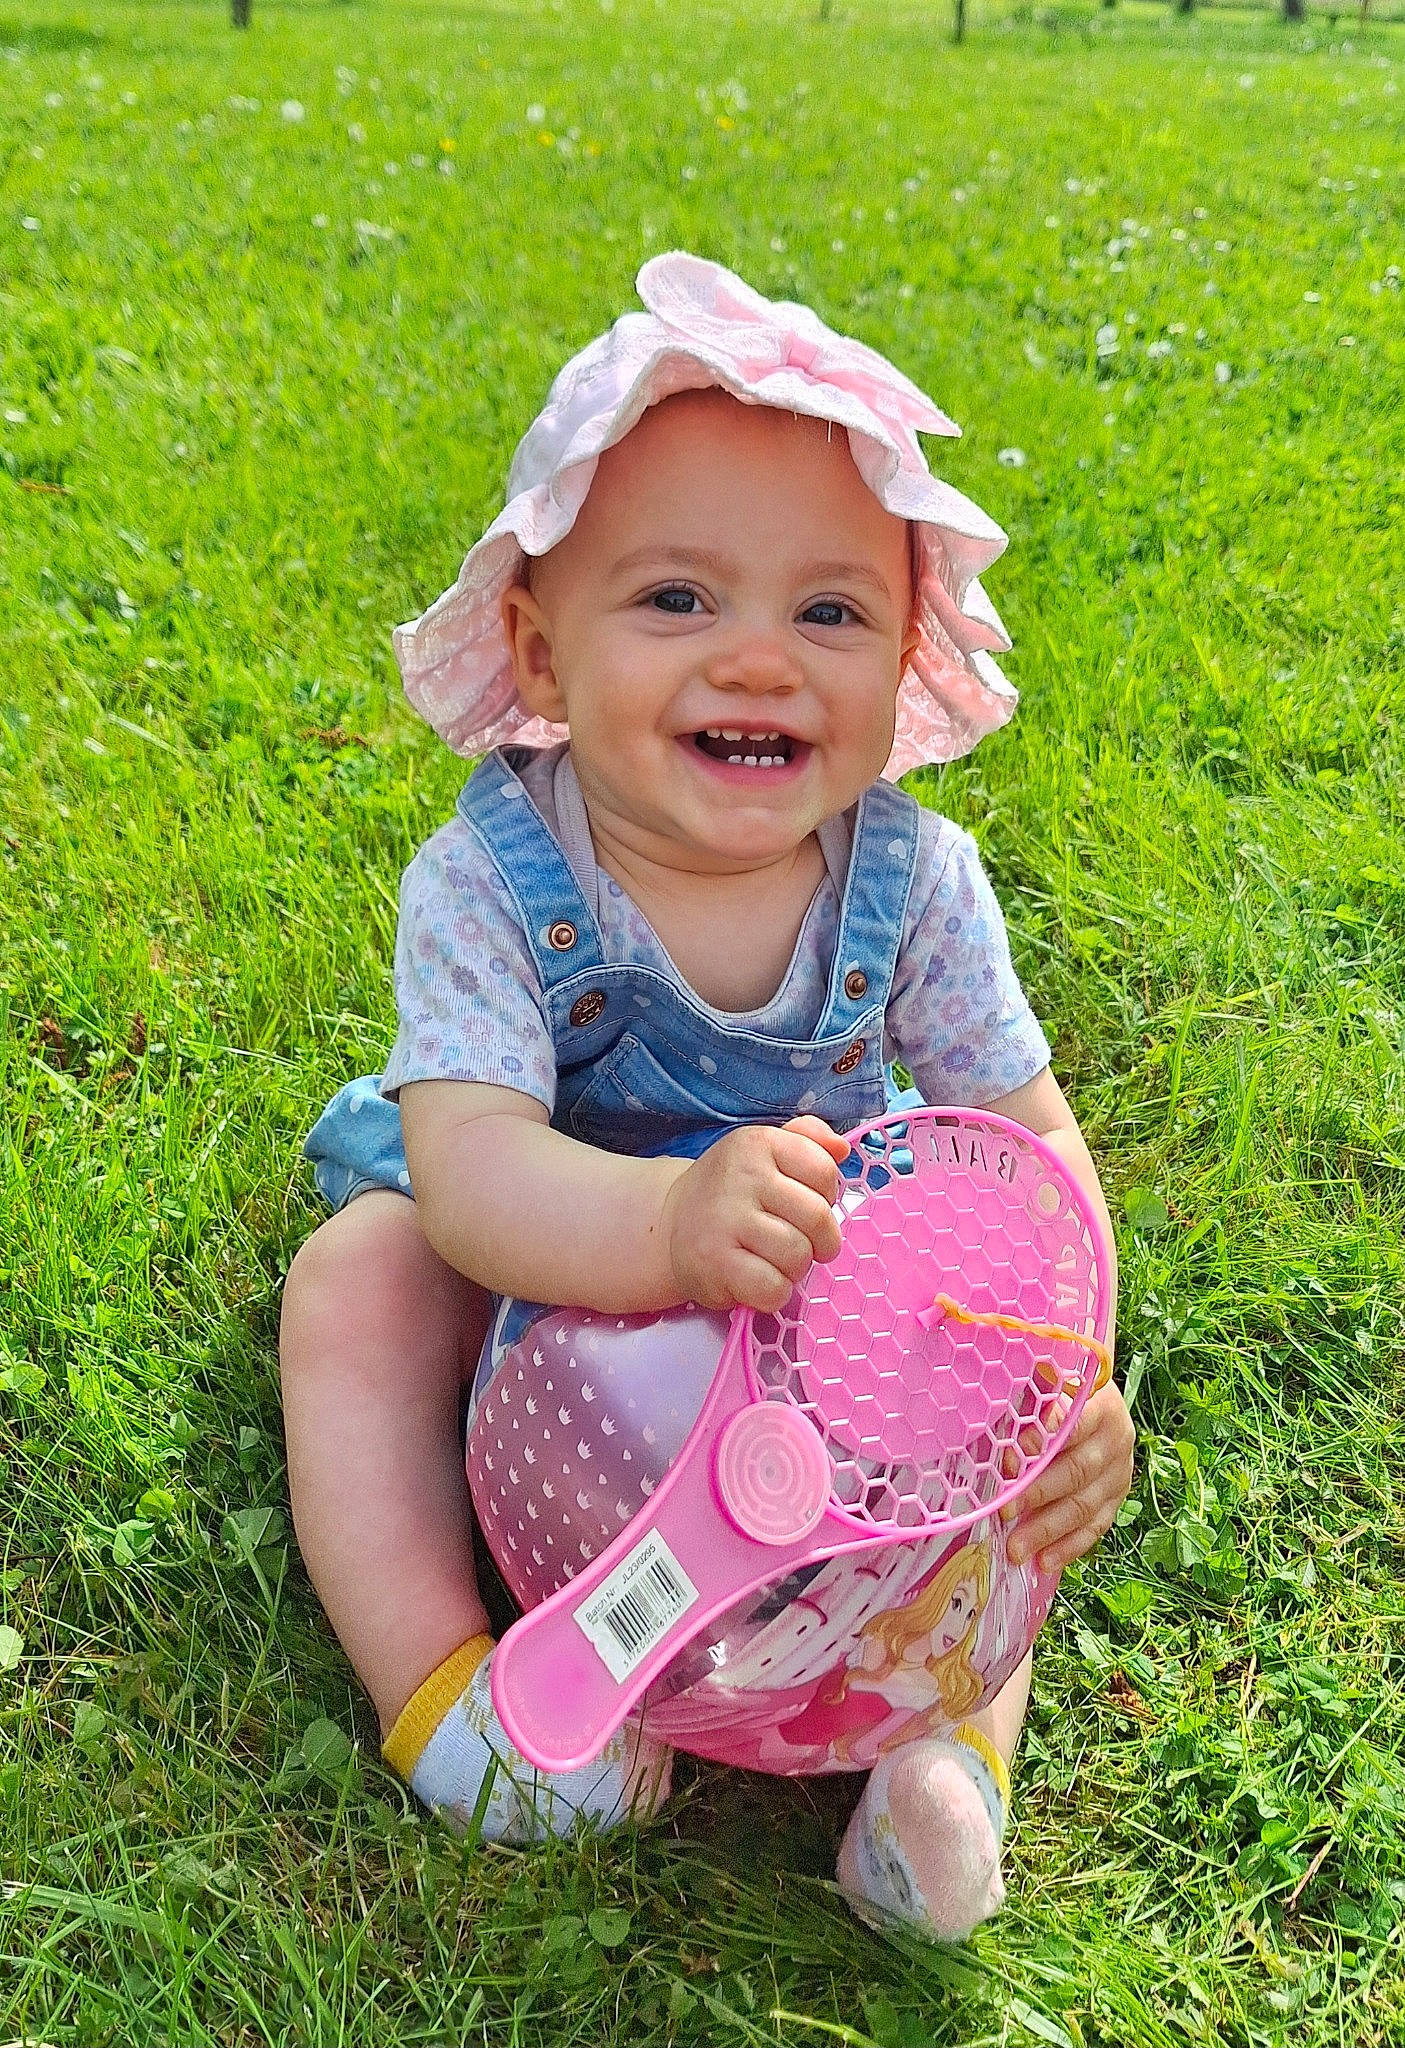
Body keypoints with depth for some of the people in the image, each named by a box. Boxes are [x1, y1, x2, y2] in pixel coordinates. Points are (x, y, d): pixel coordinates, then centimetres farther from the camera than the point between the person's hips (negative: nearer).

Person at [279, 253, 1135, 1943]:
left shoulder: (913, 882, -22)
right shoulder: (489, 883, -29)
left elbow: (1029, 1134, -19)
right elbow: (470, 1168, -40)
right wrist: (673, 1221, -62)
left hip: (832, 1237, 1)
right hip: (539, 1242, 0)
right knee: (354, 1281, -24)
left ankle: (955, 1731, -9)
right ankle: (434, 1682, -14)